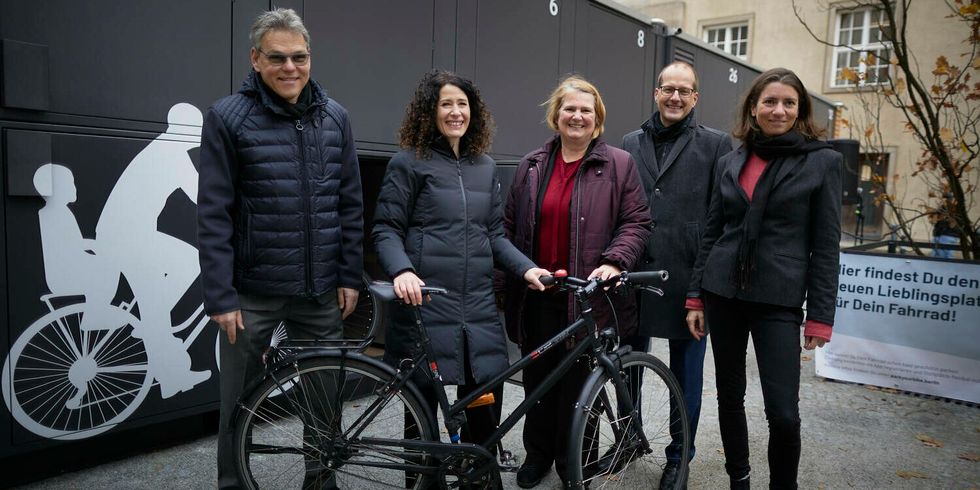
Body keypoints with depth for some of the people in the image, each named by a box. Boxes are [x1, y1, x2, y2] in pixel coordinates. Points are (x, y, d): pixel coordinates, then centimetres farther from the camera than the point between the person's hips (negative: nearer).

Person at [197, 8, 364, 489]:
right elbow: (214, 215, -9)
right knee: (240, 405, 12)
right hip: (253, 292, -3)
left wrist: (349, 276, 2)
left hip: (321, 290, 3)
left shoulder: (335, 117, 3)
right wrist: (220, 295, -11)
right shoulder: (227, 117, -7)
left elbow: (350, 204, 5)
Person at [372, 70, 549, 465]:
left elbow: (495, 234, 15)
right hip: (424, 302, -4)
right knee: (423, 405, 6)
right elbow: (386, 230, -4)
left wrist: (526, 269, 0)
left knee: (487, 398, 4)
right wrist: (402, 271, -22)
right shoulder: (408, 163, 0)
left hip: (477, 305, 4)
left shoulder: (486, 168, 15)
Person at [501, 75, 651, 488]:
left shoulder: (619, 164, 1)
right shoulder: (532, 165, 9)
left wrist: (614, 262, -17)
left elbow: (636, 222, -2)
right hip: (537, 295, 3)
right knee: (538, 377, 12)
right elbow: (510, 226, 11)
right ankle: (538, 452, 31)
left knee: (579, 380, 7)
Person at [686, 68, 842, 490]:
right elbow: (711, 233, 10)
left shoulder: (822, 162, -1)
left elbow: (826, 245, -3)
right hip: (723, 292, 3)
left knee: (783, 412, -7)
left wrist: (821, 316, -6)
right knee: (729, 395, 12)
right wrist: (696, 297, 6)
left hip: (779, 300, -3)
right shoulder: (730, 162, 8)